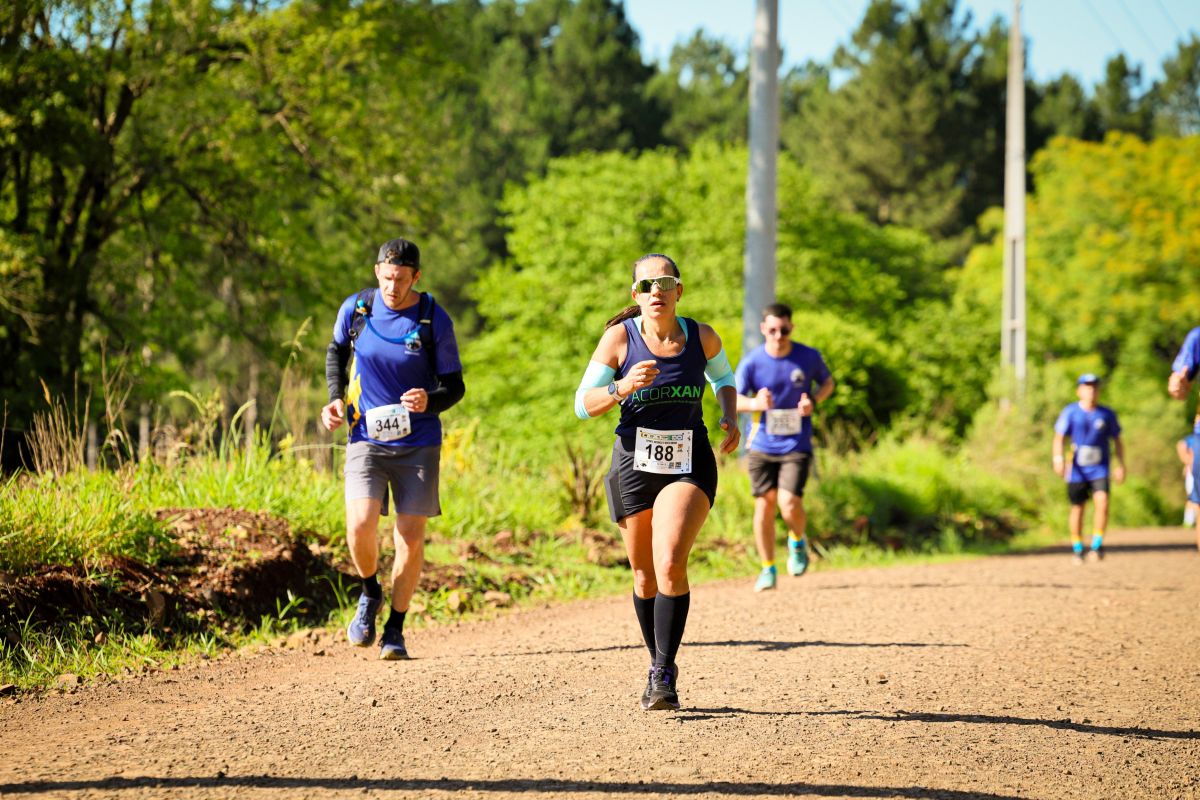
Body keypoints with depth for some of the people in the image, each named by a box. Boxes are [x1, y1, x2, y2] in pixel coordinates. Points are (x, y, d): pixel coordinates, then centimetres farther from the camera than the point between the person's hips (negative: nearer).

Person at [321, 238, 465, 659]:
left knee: (411, 537, -1)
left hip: (419, 442, -1)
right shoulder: (355, 309, -2)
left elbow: (455, 386, 0)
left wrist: (429, 400, -21)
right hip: (366, 438, 1)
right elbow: (337, 351, 19)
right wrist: (335, 398, 4)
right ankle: (370, 594, 14)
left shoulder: (435, 320, -7)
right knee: (360, 525, -17)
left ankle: (395, 630, 14)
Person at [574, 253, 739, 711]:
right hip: (634, 465, 1)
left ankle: (664, 673, -15)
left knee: (670, 564, -21)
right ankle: (658, 665, 30)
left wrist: (730, 418, 3)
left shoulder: (701, 338, 0)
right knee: (645, 576, 10)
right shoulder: (620, 338, -5)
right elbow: (583, 404, -5)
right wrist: (623, 387, -22)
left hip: (690, 465, -1)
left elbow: (723, 377, 22)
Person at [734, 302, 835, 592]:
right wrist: (755, 403, -34)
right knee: (764, 505, 3)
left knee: (789, 504, -16)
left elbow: (827, 383, 13)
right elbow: (732, 399, -12)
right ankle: (768, 569, 17)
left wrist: (813, 401, -10)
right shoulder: (751, 362, -7)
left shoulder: (809, 357, -4)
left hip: (796, 446, -1)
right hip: (761, 445, 1)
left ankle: (797, 541, 18)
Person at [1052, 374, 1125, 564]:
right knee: (1077, 508, 5)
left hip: (1100, 469, 0)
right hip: (1077, 469, 0)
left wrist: (1121, 465, 7)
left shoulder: (1107, 414, 4)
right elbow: (1059, 437, -4)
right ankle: (1077, 548, 20)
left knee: (1102, 502, -19)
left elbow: (1117, 440, 13)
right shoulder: (1070, 412, 0)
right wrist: (1058, 458, -20)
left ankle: (1097, 544, -11)